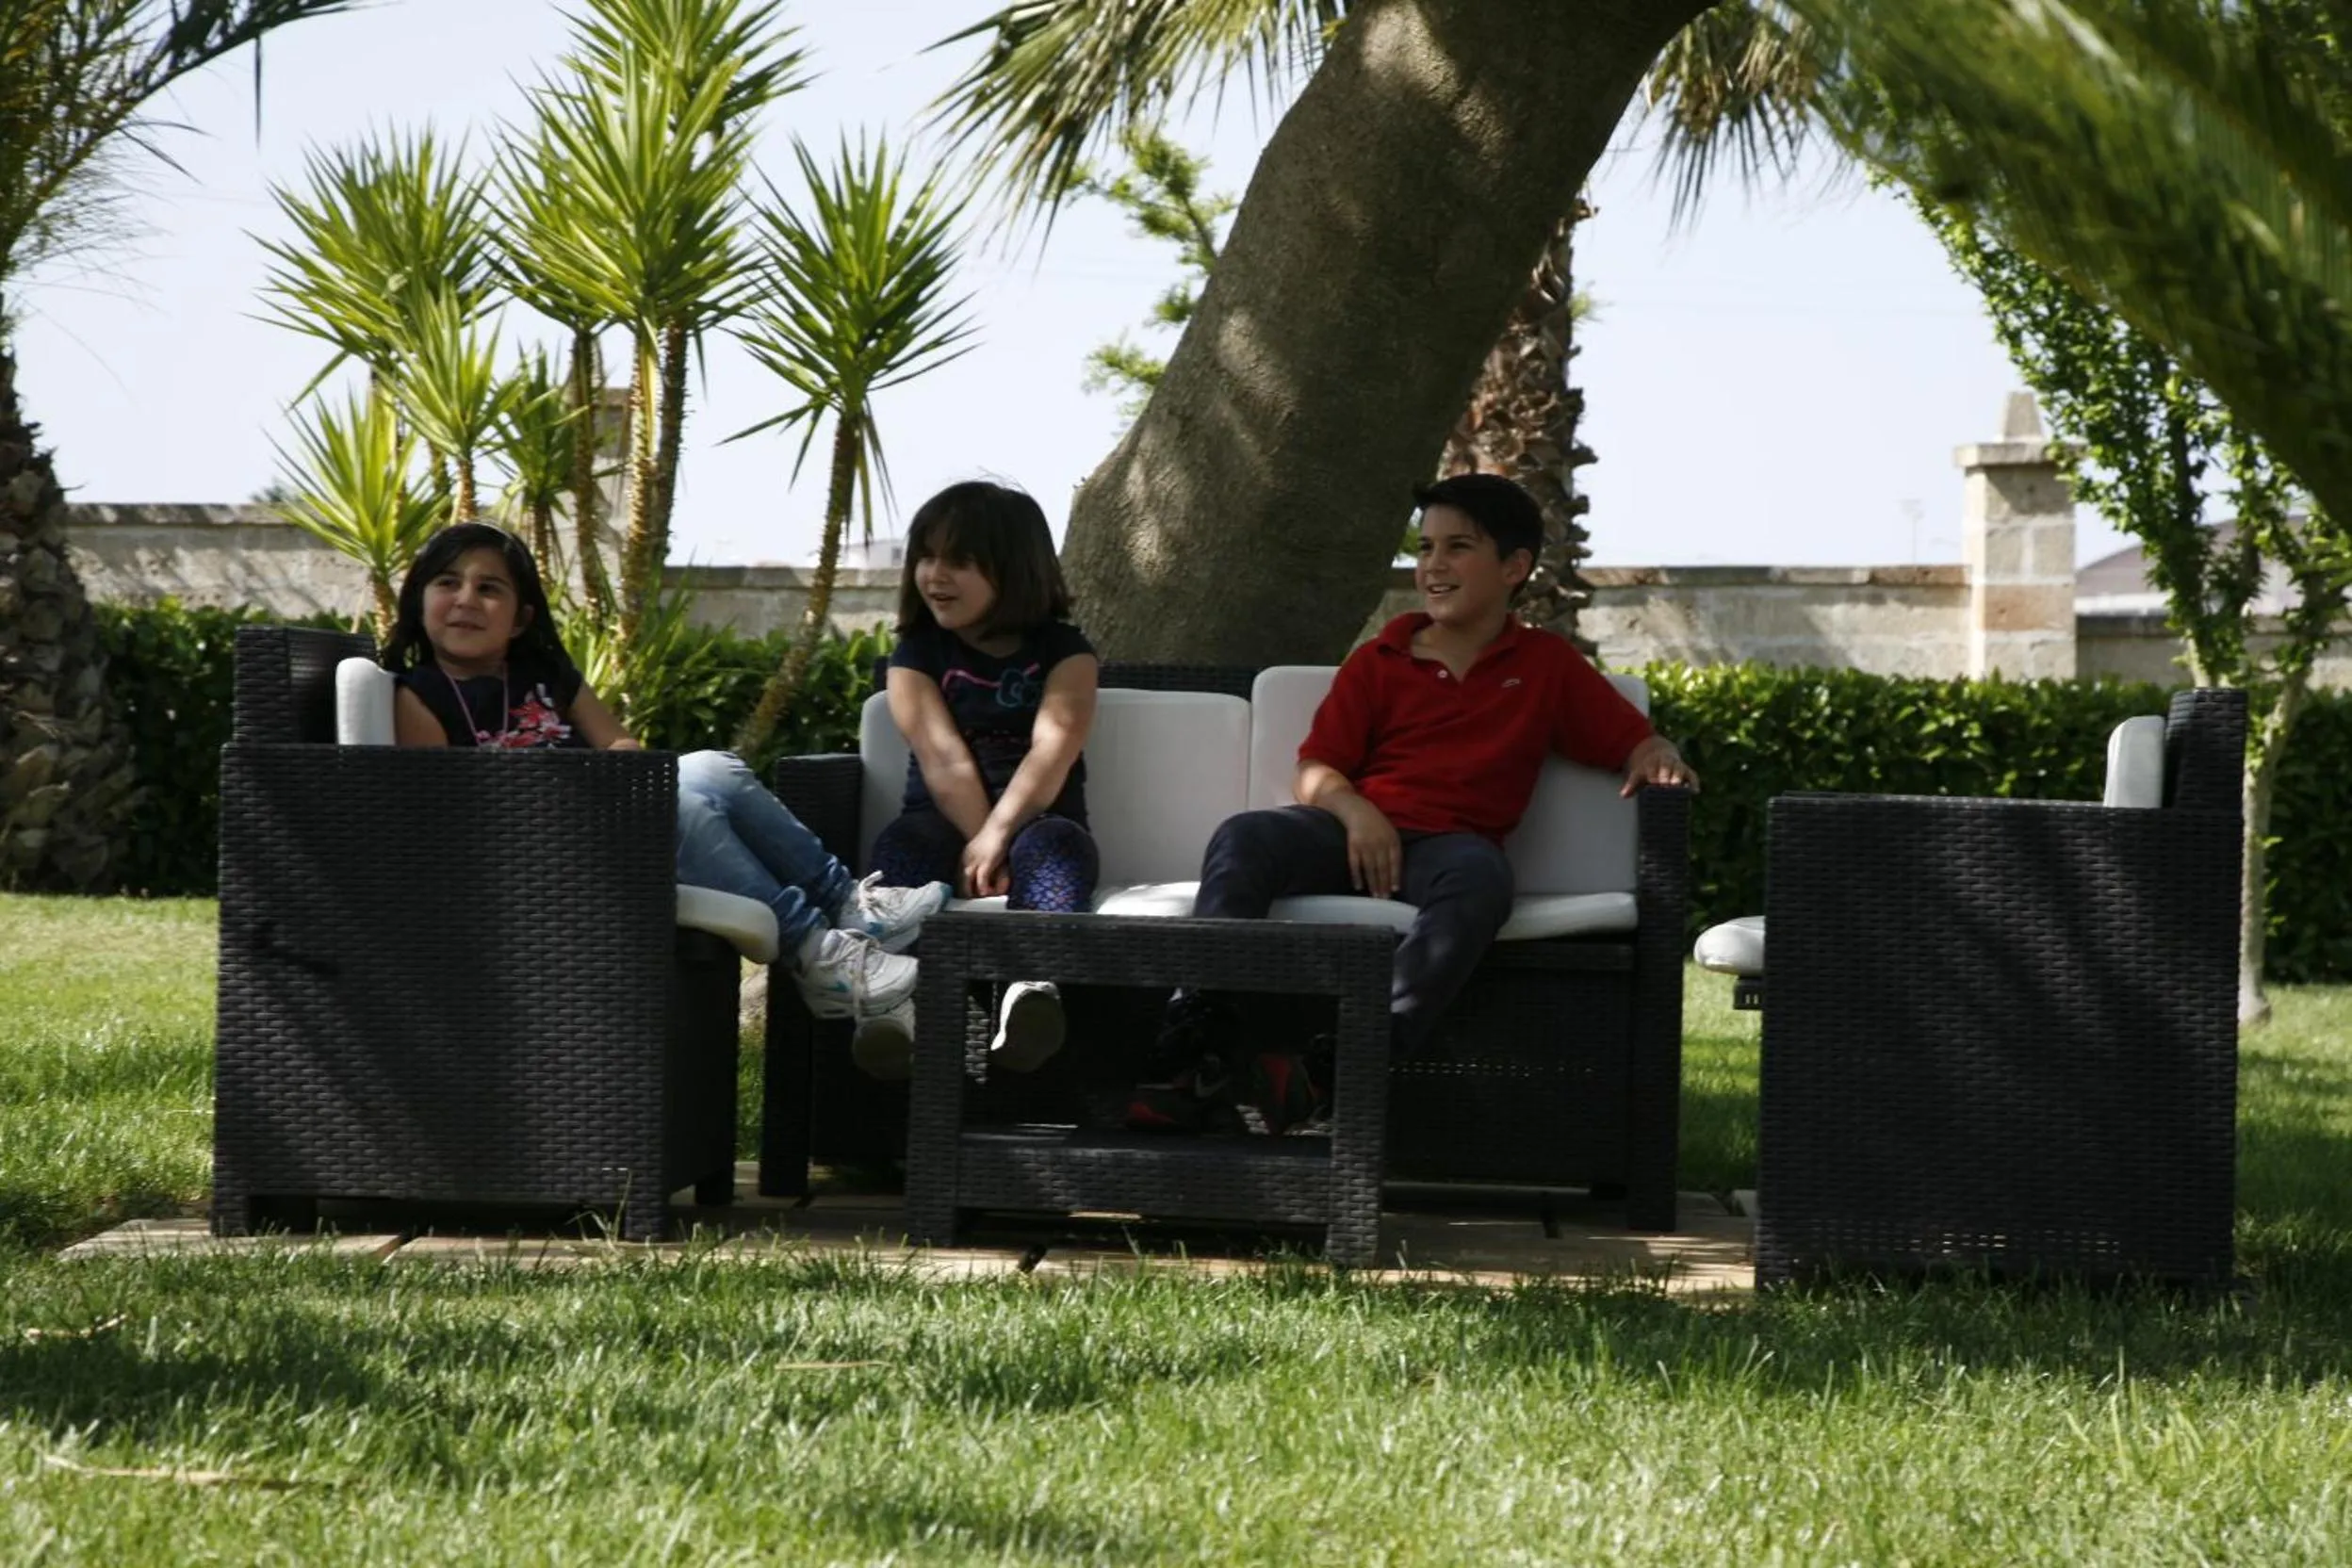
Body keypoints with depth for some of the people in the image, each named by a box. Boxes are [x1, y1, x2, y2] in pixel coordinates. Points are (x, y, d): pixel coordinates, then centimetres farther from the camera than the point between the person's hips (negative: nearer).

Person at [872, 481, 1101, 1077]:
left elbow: (1052, 750, -10)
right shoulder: (917, 654, 14)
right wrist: (983, 845, -21)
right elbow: (944, 759, -4)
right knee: (902, 846, -33)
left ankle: (1034, 985, -68)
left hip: (1039, 823, -1)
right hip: (944, 825, 1)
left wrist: (999, 836, -27)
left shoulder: (1062, 651, 9)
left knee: (1050, 848, -36)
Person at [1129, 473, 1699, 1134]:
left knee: (1479, 879, -40)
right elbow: (1313, 769, 12)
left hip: (1450, 840, -1)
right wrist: (1353, 809, -11)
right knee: (1242, 838, -30)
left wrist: (1656, 758, -9)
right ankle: (1195, 1042, -43)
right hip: (1354, 834, 2)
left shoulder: (1547, 666, 18)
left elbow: (1634, 739, 16)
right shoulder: (1379, 661, 19)